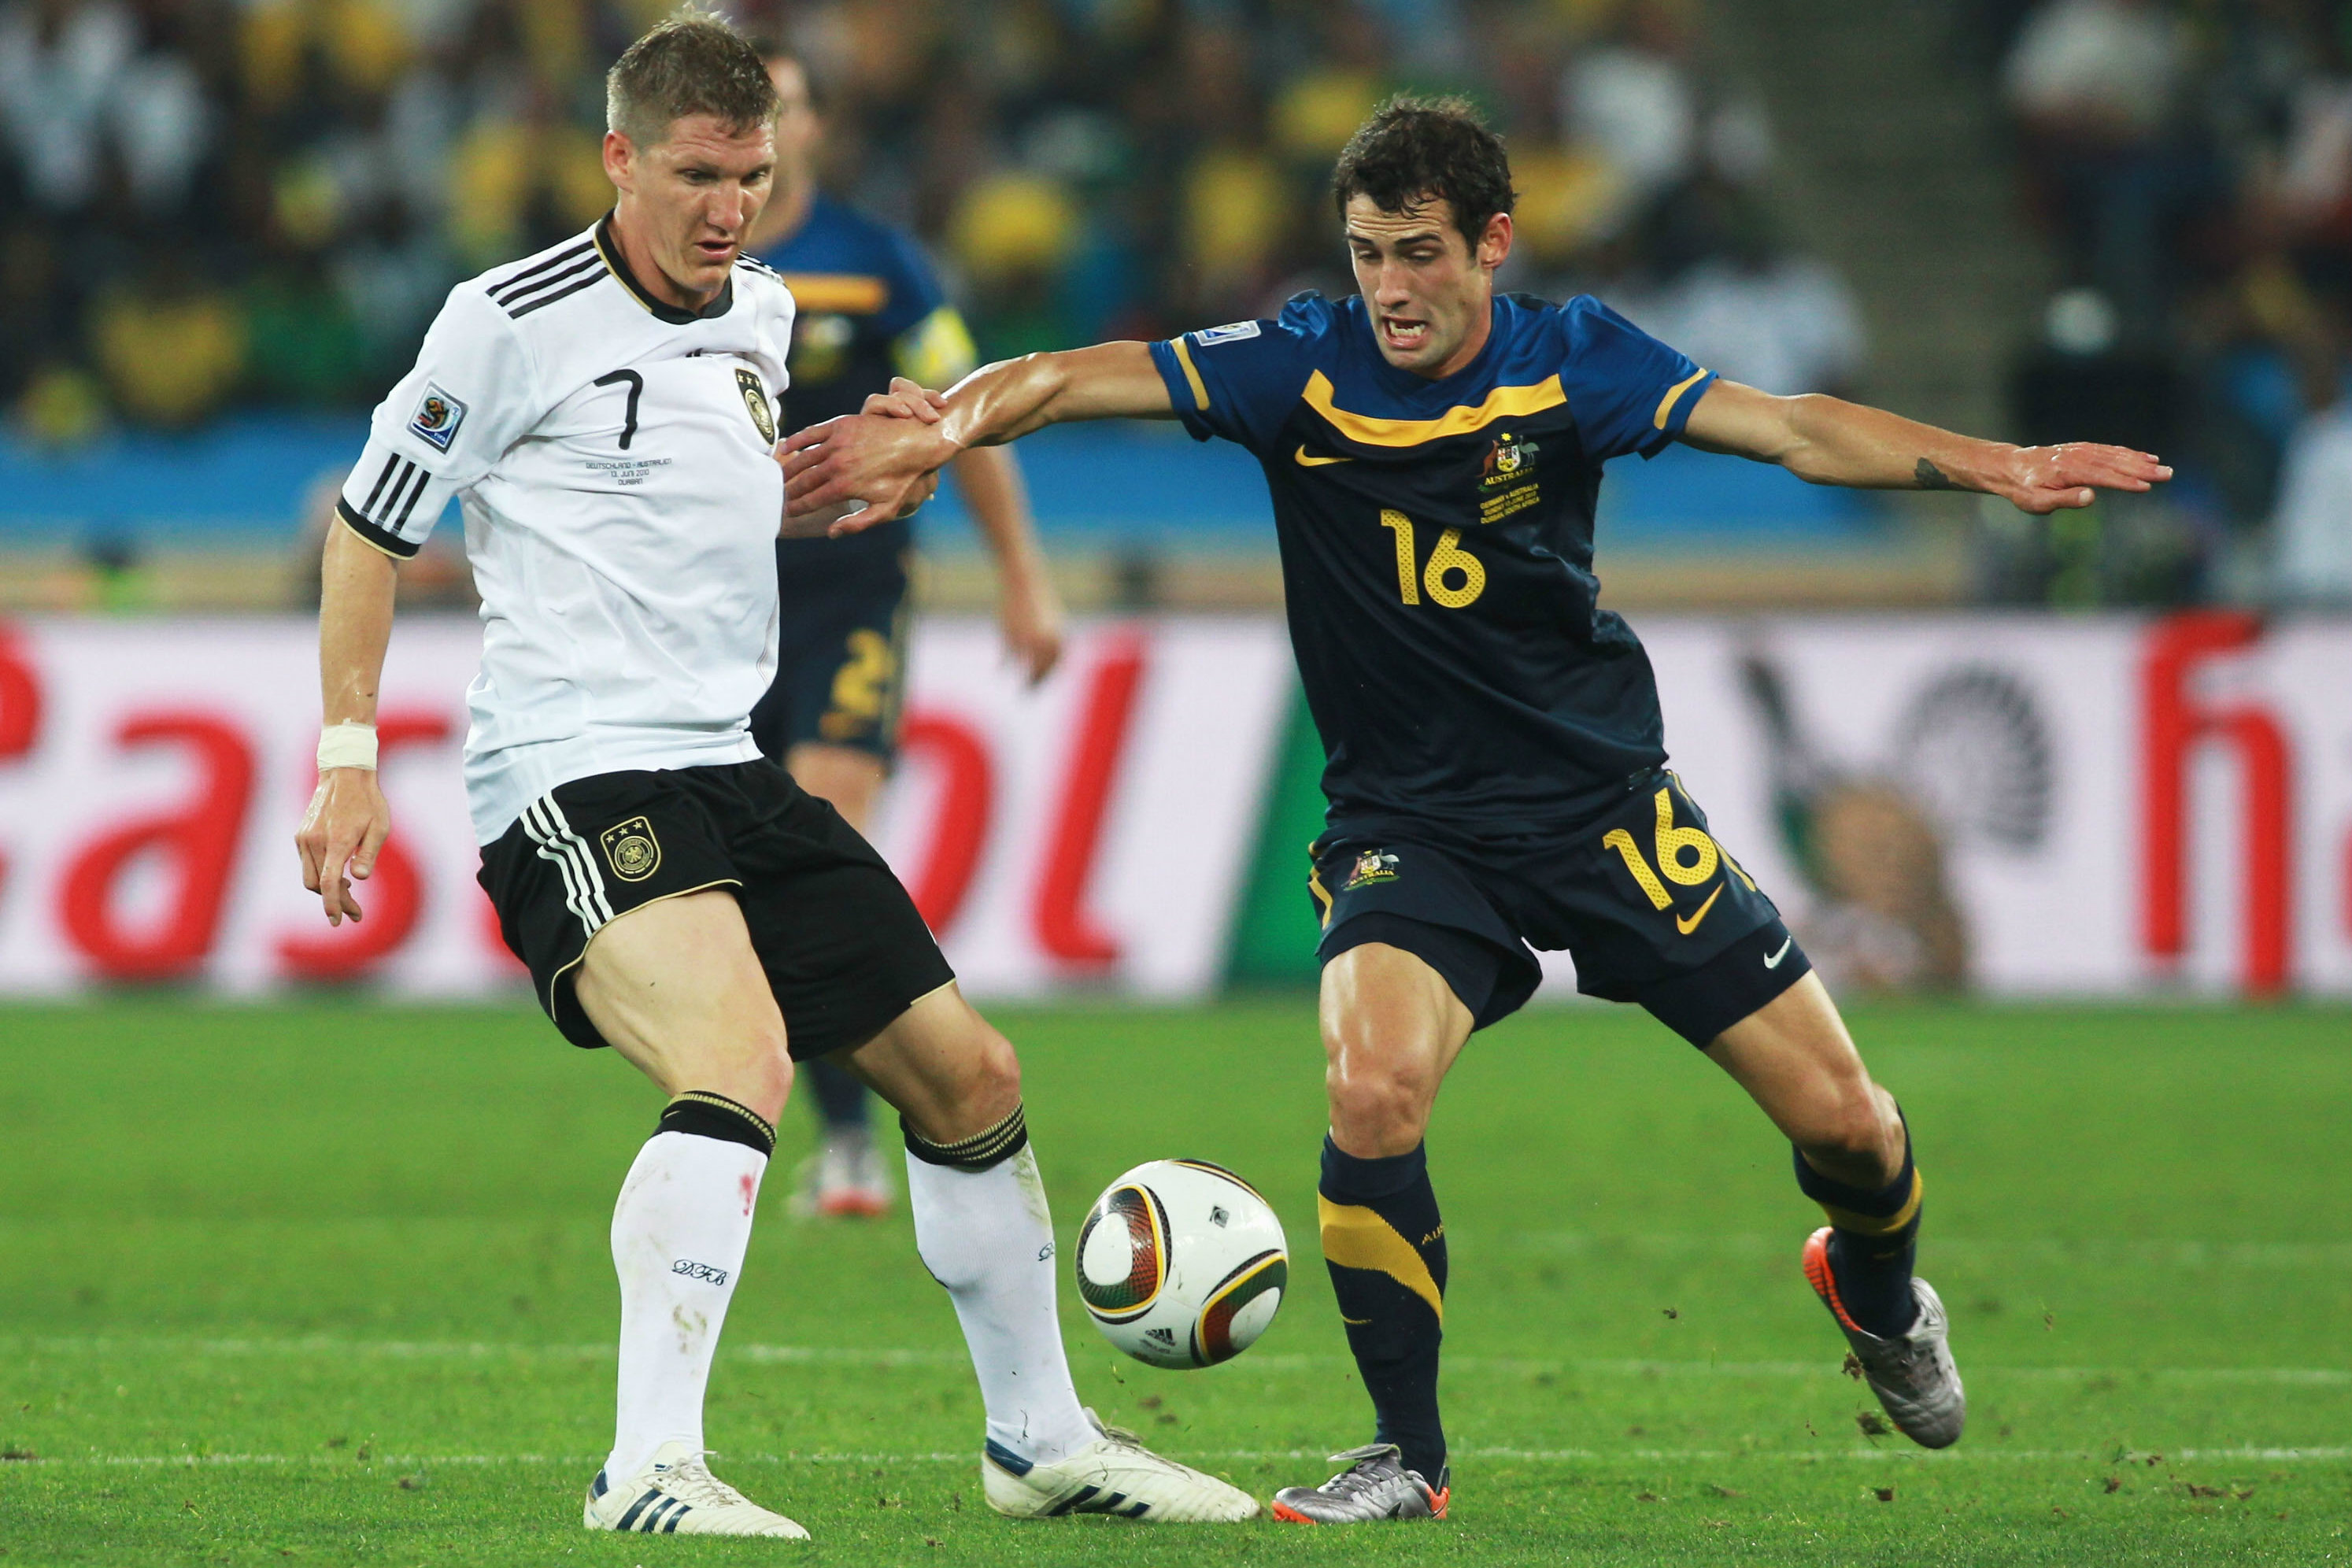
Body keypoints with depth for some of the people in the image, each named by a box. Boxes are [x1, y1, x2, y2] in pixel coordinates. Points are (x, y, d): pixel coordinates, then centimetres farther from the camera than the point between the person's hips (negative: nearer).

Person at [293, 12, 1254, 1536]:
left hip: (730, 768, 8)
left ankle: (1042, 1440, 29)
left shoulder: (763, 314, 15)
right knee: (740, 1066, -31)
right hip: (574, 770, -8)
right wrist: (349, 754, -6)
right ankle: (651, 1474, -35)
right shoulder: (517, 320, -7)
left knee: (970, 1076, 11)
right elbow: (371, 526, 0)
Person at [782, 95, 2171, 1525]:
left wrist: (1988, 467, -30)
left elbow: (1788, 429, -16)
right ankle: (1408, 1457, -10)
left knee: (1840, 1116, 1)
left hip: (1606, 804, 1)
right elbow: (1077, 379, -16)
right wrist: (938, 431, -36)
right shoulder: (1306, 369, -9)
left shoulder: (1570, 360, -8)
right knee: (1373, 1089, -29)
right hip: (1411, 827, -1)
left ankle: (1879, 1294, 39)